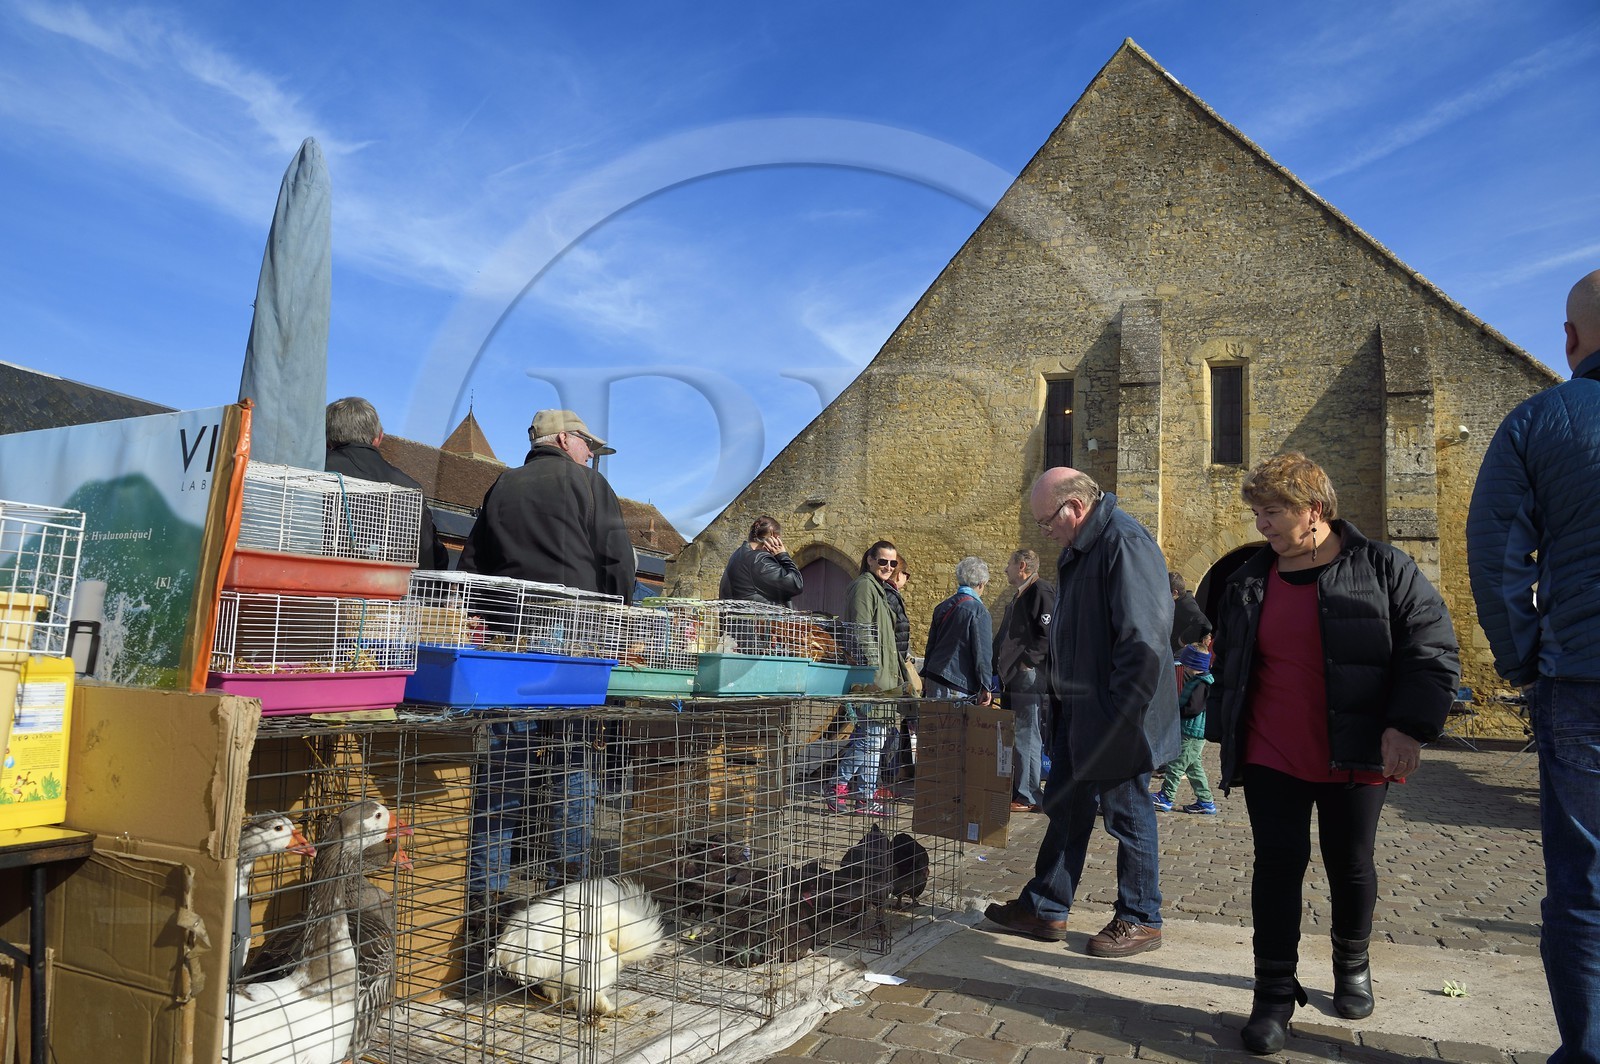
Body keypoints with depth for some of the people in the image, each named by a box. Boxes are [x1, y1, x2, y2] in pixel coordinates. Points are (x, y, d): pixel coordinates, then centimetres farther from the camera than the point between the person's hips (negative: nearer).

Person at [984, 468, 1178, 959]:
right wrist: (1068, 694, 16)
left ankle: (1140, 921, 22)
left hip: (1116, 716, -10)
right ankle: (1045, 909, 26)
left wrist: (1120, 712, -23)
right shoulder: (1079, 549, 11)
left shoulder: (1125, 544, -20)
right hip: (1079, 711, 10)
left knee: (1128, 815, 5)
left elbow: (1144, 640, -25)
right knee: (1066, 808, 15)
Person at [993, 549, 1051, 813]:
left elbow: (1048, 633, -19)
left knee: (1026, 738, -5)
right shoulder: (1019, 597, 21)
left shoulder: (1040, 592, -10)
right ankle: (1013, 790, 21)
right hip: (1012, 679, 10)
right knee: (1012, 738, 13)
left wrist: (1028, 661, -19)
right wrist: (1000, 666, 19)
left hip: (1030, 679, -10)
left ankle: (1028, 797, 1)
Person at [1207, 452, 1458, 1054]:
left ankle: (1352, 968, 38)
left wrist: (1409, 726, -15)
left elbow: (1432, 648, -6)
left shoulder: (1383, 569, -5)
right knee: (1277, 863, 0)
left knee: (1351, 866, 13)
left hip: (1355, 758, -2)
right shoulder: (1249, 581, 6)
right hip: (1271, 758, 2)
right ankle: (1275, 992, 10)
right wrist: (1224, 732, 14)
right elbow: (1226, 664, 15)